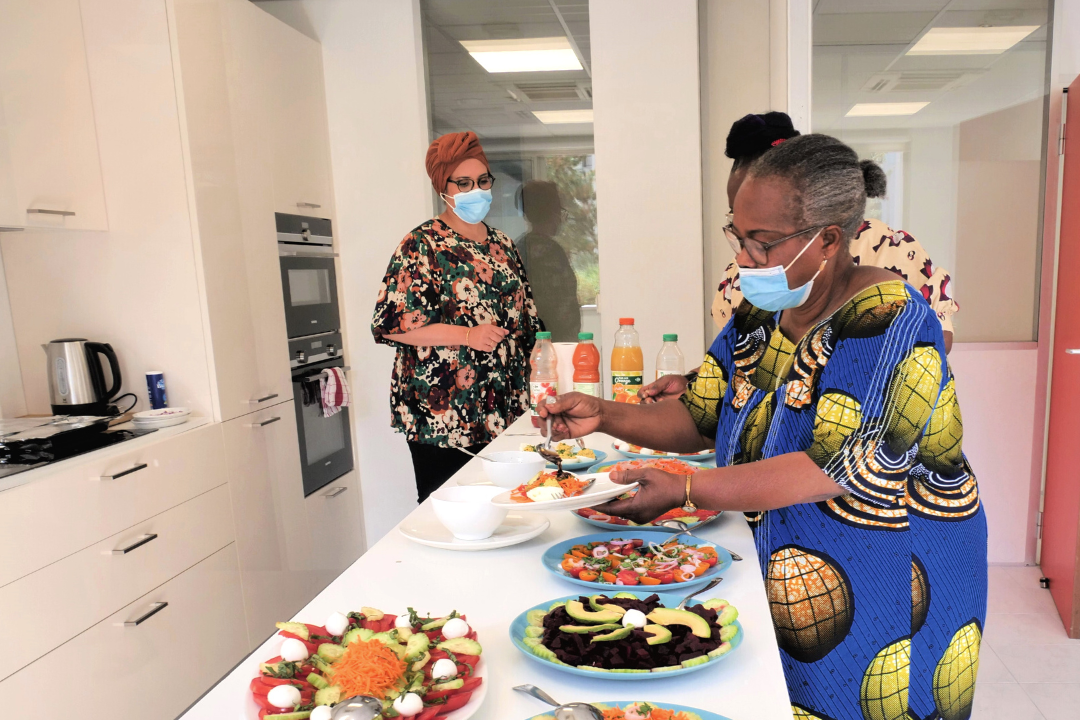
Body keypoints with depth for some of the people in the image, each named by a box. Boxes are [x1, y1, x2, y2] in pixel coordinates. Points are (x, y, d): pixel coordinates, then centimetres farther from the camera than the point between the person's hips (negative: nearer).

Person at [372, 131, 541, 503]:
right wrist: (468, 335, -18)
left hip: (503, 412, 6)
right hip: (441, 417, -5)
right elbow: (389, 322, -13)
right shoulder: (422, 245, -5)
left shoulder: (503, 245, 14)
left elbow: (525, 321, 20)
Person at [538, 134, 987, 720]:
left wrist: (683, 490, -29)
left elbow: (835, 472, -28)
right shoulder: (759, 314, -1)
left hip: (885, 593, -5)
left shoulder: (891, 326, -23)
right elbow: (700, 419, 3)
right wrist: (604, 415, -12)